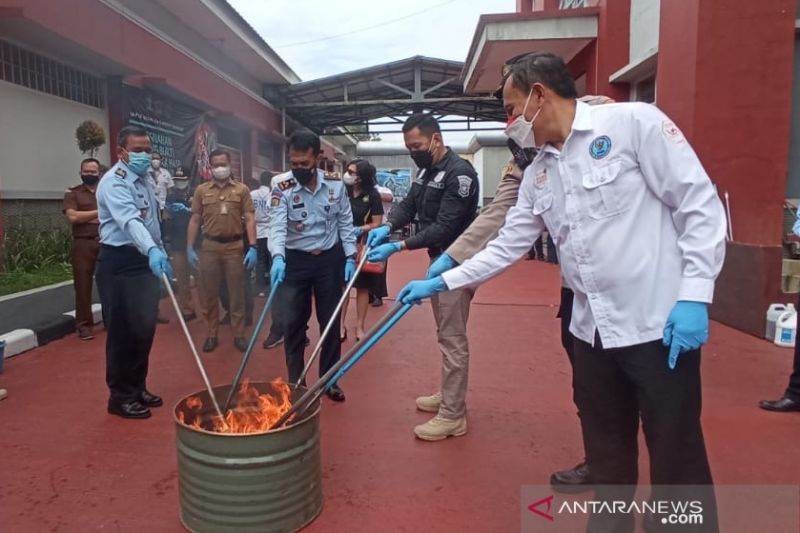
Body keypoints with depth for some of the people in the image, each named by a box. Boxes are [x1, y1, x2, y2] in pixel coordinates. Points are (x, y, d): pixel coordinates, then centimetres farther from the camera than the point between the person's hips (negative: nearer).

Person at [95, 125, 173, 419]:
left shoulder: (144, 180, 13)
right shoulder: (114, 182, -15)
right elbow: (129, 220, -33)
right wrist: (153, 249, -48)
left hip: (145, 260, 8)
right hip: (119, 263, -8)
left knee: (145, 328, 13)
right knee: (122, 331, -1)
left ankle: (137, 387, 27)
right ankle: (121, 396, 12)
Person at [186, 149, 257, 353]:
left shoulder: (242, 189, 3)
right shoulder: (201, 190, 7)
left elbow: (249, 219, -1)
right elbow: (195, 220, 7)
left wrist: (252, 247, -10)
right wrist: (189, 248, 2)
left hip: (235, 246, -1)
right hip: (209, 246, 2)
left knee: (236, 293, 6)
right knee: (209, 293, 9)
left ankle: (239, 335, 17)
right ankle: (211, 335, 21)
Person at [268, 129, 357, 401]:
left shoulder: (335, 184, -6)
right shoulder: (282, 188, -12)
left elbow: (345, 223, 2)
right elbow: (277, 225, -22)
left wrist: (350, 257, -4)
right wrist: (277, 257, -40)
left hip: (330, 259, 2)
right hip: (295, 260, -1)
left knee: (331, 321, 10)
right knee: (293, 323, 6)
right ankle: (295, 382, 23)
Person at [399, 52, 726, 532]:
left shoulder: (634, 122, -7)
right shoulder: (538, 174, 11)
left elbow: (700, 205, -9)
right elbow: (507, 247, 15)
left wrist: (695, 295, -16)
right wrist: (441, 282, 14)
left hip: (660, 324, -6)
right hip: (592, 330, 6)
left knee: (677, 459, 6)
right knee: (606, 453, 18)